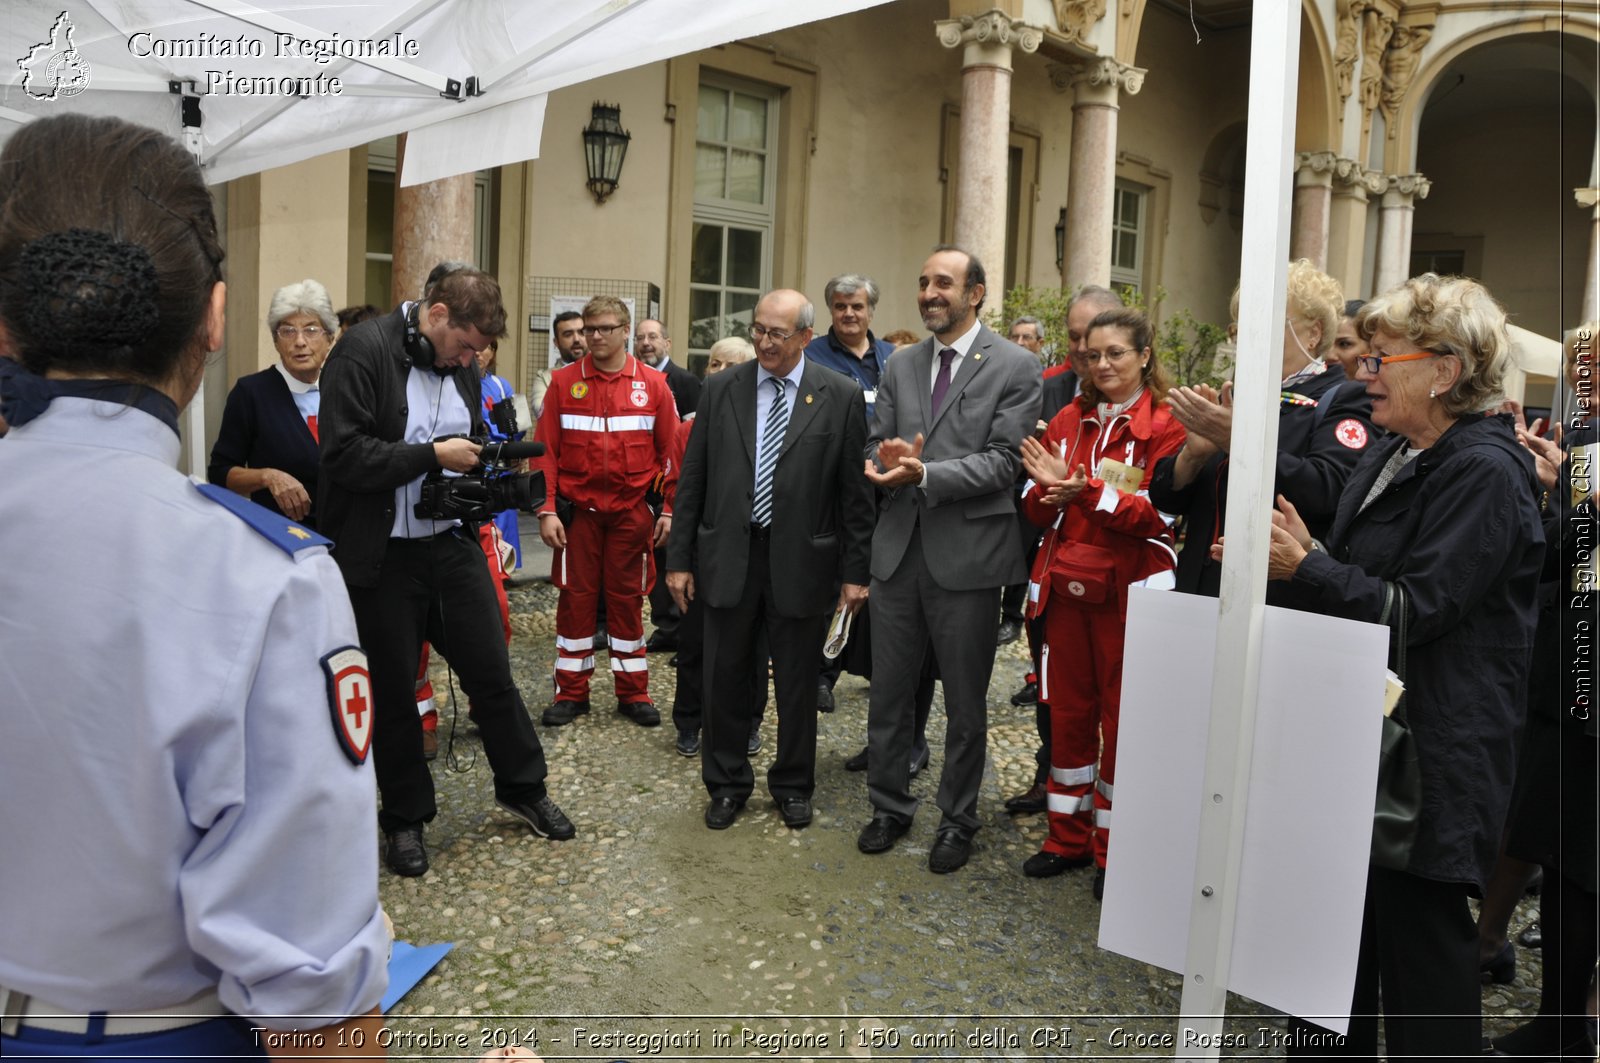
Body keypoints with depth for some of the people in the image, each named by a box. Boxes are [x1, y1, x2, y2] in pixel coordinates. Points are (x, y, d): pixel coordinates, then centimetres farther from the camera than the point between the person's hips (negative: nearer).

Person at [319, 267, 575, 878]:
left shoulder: (462, 364, 7)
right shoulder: (365, 350, -14)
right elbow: (344, 454, -21)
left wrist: (477, 468, 1)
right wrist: (434, 456, -20)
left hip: (452, 543, 5)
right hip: (382, 556, -5)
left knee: (491, 670, 10)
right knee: (393, 689, 8)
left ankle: (523, 788, 29)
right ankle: (405, 819, 26)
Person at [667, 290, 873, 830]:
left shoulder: (841, 396, -4)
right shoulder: (722, 389, 2)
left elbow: (854, 490, -3)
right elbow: (692, 479, 4)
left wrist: (854, 570, -4)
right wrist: (679, 558, 2)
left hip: (801, 561, -2)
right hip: (728, 556, 2)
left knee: (798, 683, 11)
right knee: (726, 676, 11)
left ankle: (793, 785, 31)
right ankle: (727, 783, 30)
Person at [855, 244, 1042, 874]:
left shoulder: (1015, 367, -5)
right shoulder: (900, 366, 11)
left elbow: (1004, 461, -13)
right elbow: (876, 445, 10)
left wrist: (925, 473, -23)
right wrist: (884, 461, -14)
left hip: (968, 551, -4)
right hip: (899, 548, 5)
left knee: (965, 703, 9)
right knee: (888, 692, 14)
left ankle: (957, 819, 28)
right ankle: (890, 806, 32)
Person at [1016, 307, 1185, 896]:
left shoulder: (1165, 426, -5)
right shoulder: (1068, 420, 11)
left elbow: (1160, 515, -14)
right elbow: (1035, 504, 10)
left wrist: (1086, 489, -25)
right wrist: (1051, 492, -12)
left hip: (1127, 592, -4)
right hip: (1065, 587, 5)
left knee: (1122, 719, 5)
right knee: (1067, 713, 12)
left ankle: (1114, 850, 20)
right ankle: (1069, 838, 26)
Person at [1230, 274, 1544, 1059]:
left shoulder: (1484, 471, -16)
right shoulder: (1392, 457, 12)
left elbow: (1416, 610, -22)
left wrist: (1304, 565, -21)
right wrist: (1296, 557, -3)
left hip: (1434, 749, -9)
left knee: (1419, 926, 4)